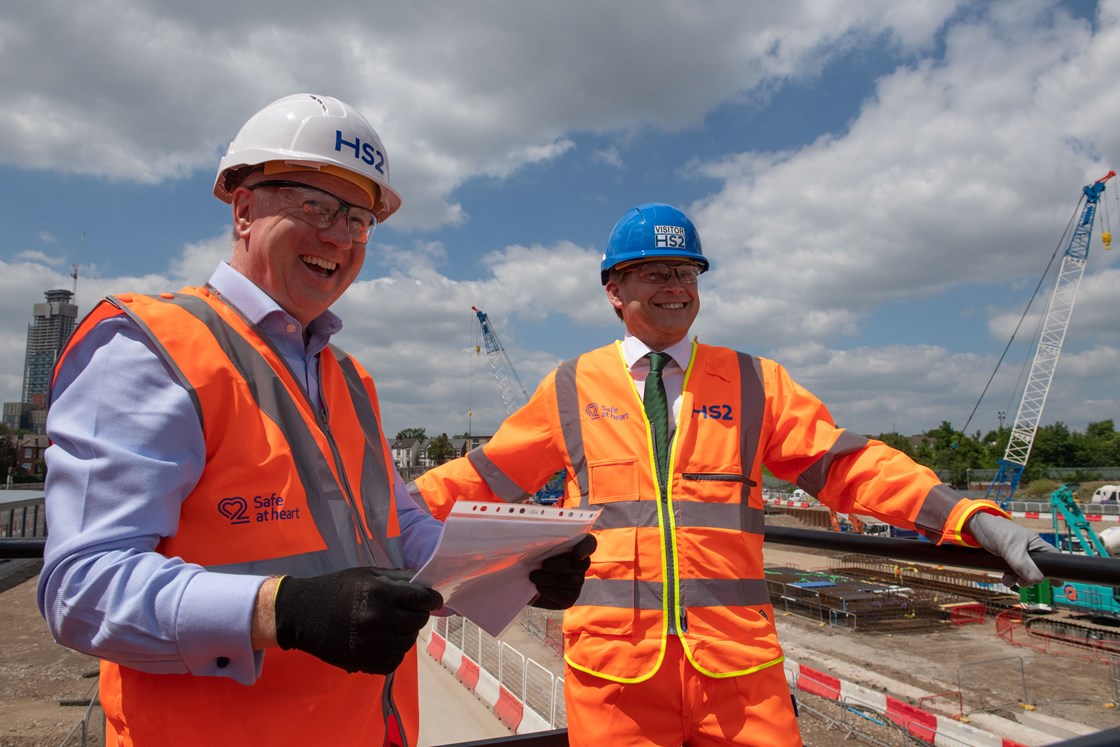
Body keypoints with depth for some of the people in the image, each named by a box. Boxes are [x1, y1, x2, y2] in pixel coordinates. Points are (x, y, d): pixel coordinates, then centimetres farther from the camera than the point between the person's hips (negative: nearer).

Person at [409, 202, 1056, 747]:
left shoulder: (756, 384, 8)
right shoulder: (571, 389, 6)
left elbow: (845, 464, 3)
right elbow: (486, 475, 11)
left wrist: (972, 519, -6)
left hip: (737, 666, 1)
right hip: (612, 665, 0)